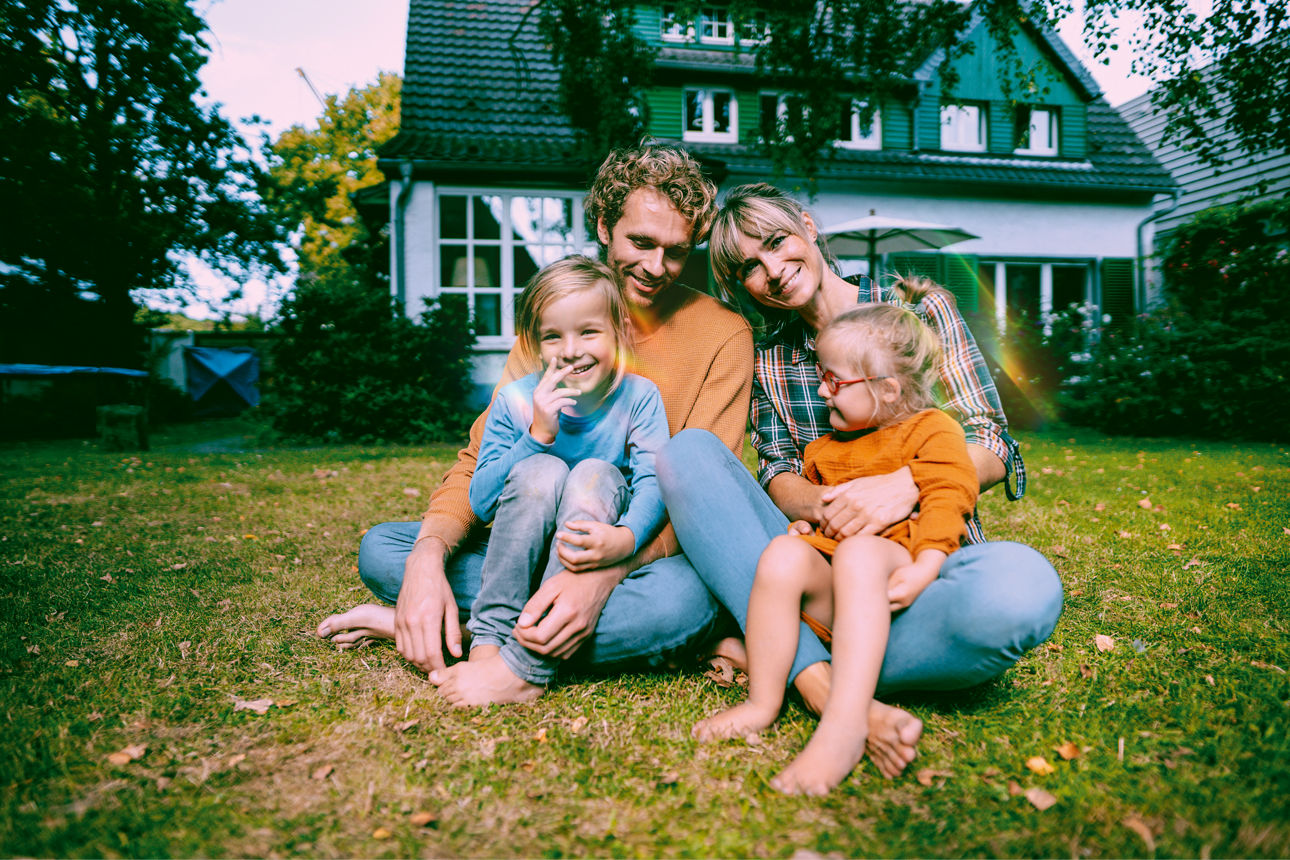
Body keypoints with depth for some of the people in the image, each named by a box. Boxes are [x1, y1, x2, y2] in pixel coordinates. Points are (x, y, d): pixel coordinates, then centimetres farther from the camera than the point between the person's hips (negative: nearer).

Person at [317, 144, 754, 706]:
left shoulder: (722, 334, -6)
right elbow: (480, 461, 1)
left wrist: (604, 574, -34)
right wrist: (429, 556, -20)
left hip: (652, 557, -2)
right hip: (549, 552, 3)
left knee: (683, 599, -38)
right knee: (380, 547, -9)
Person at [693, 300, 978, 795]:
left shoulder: (932, 431, 7)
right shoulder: (825, 448, 26)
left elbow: (944, 503, -8)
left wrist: (923, 568, -23)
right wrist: (803, 520, 13)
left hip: (890, 566, -5)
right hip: (829, 601, 5)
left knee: (858, 552, -39)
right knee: (783, 554, -28)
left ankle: (844, 723, -48)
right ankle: (763, 702, -21)